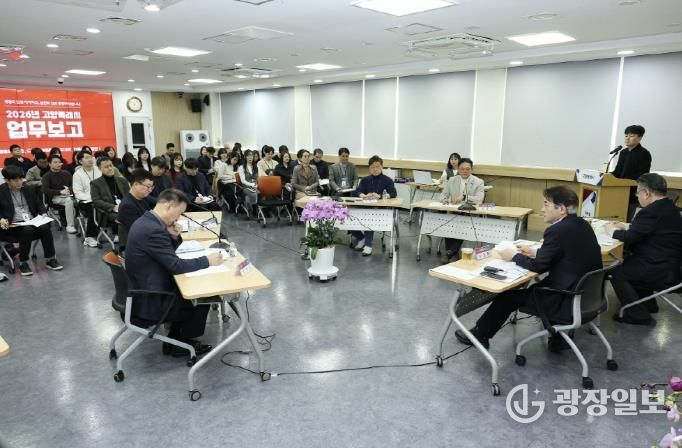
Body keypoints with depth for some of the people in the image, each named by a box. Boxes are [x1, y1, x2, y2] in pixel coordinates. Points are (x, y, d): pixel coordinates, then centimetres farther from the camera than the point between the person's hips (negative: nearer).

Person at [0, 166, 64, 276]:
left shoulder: (26, 189, 16)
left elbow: (38, 203, 23)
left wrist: (43, 213, 4)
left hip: (31, 220, 4)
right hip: (13, 224, -4)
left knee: (45, 227, -28)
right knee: (27, 230, -36)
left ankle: (50, 260, -16)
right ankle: (23, 263, -20)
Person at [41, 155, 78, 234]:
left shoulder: (66, 173, 21)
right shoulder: (46, 176, 8)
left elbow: (73, 185, 17)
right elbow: (45, 190, -5)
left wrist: (69, 190, -7)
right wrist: (60, 192, -16)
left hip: (67, 195, 4)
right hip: (54, 197, -4)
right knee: (69, 200, -36)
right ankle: (70, 226, -35)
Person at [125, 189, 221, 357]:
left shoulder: (145, 221, 4)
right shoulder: (153, 230, -28)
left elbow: (167, 252, 14)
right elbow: (176, 266, -25)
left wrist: (174, 236, -4)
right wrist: (207, 260, -15)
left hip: (143, 289, 10)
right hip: (148, 300, -10)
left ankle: (175, 339, 25)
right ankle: (181, 343, 21)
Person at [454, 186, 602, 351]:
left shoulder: (557, 231, -22)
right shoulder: (582, 225, 5)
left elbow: (538, 266, -14)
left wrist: (514, 256, 0)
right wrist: (536, 253, 14)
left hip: (569, 303, -8)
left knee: (508, 296, 5)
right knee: (537, 286, 28)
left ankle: (480, 334, 23)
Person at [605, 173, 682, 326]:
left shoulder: (652, 211, -23)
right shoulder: (669, 207, 9)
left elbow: (631, 237, -18)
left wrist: (613, 231, -1)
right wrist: (625, 228, 16)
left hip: (662, 272, -10)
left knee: (617, 273, -4)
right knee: (628, 263, 23)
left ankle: (638, 315, 3)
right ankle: (648, 304, 30)